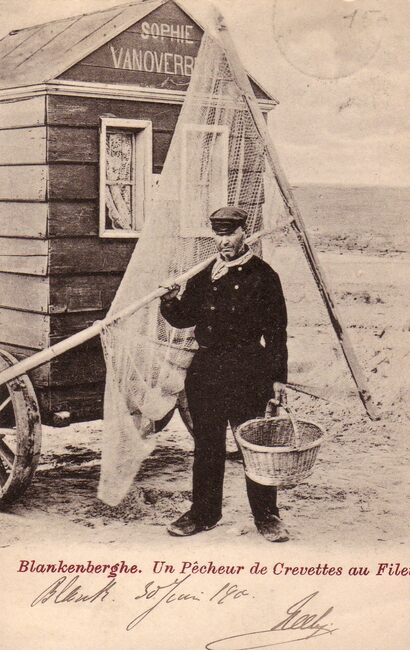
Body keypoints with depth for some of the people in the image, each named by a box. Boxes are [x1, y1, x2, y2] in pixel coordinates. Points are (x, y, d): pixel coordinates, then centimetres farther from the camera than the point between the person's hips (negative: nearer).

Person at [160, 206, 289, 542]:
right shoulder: (203, 276, 12)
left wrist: (278, 377, -6)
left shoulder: (262, 275, -2)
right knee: (207, 445, 11)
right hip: (206, 367, 5)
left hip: (249, 370, -4)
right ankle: (204, 513, 22)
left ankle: (266, 516, 13)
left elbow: (277, 330, -3)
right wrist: (171, 302, -7)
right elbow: (184, 318, 16)